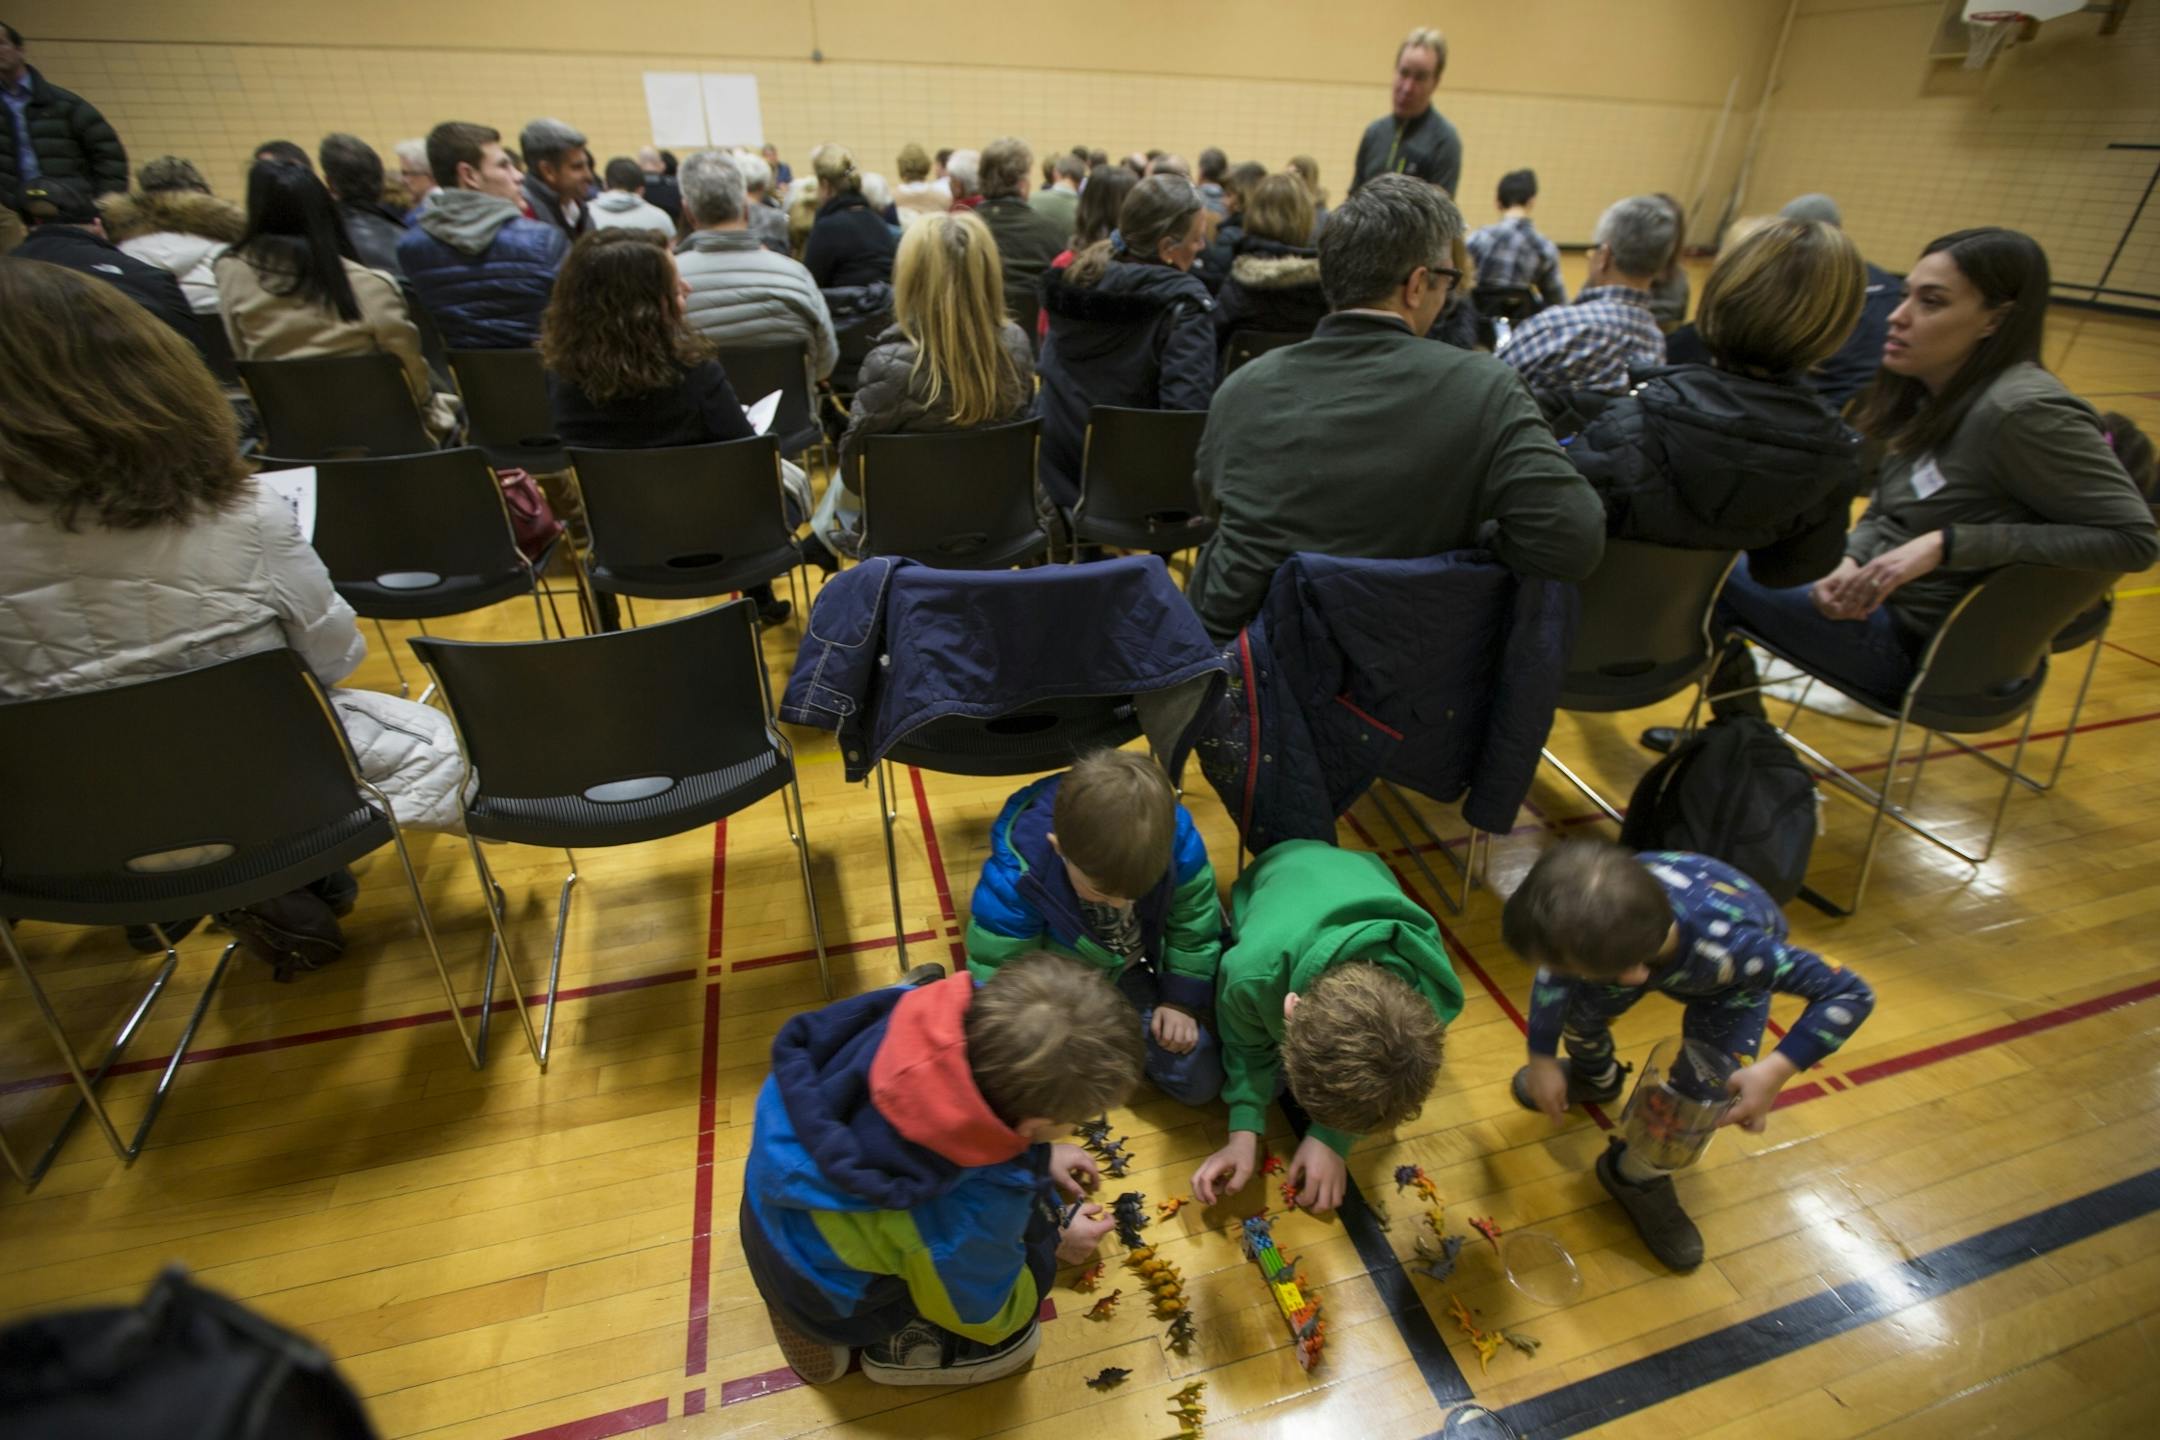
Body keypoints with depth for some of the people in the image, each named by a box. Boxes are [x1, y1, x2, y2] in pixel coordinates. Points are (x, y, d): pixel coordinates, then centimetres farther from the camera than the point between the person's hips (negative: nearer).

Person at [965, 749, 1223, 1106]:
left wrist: (1182, 1001, -5)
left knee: (1201, 1083, 1)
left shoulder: (1176, 840, -29)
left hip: (1130, 973, 2)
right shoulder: (1014, 879, -37)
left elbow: (1196, 924, -7)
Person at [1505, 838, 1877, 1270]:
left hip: (1729, 985, -2)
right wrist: (1543, 1057, -14)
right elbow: (1555, 969, -19)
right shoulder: (1597, 907, -40)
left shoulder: (1731, 950, -49)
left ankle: (1637, 1174, 12)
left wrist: (1775, 1072, -42)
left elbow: (1852, 995, -34)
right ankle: (1594, 1078, 32)